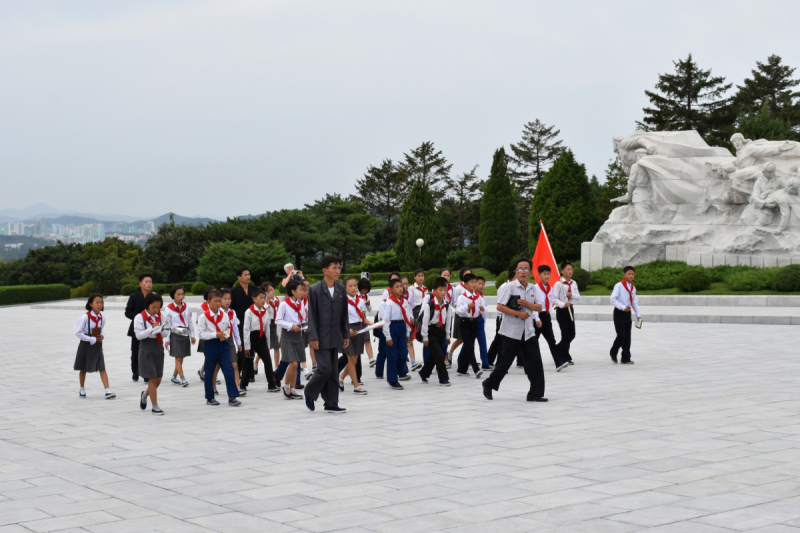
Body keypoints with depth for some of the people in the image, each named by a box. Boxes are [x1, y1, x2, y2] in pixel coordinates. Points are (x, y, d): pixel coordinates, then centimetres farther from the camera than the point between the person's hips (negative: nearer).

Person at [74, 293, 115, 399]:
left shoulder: (102, 317, -1)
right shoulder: (85, 317, -17)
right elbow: (78, 332, -16)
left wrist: (102, 336, -8)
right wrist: (91, 339, -18)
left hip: (97, 345, 3)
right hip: (86, 345, -3)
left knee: (102, 368, -5)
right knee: (83, 369, 13)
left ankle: (108, 391, -10)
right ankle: (82, 389, 31)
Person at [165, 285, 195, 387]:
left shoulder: (187, 307, 7)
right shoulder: (169, 309, -4)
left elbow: (190, 322, 14)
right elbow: (166, 325, -3)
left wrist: (192, 335, 14)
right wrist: (167, 339, -5)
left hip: (185, 334, 4)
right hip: (175, 335, -4)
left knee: (181, 358, 8)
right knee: (178, 358, -6)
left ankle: (174, 377, 21)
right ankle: (182, 379, -7)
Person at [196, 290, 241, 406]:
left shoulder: (224, 315, 4)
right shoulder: (203, 316, -9)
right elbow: (201, 333, -11)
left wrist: (226, 334, -6)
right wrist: (215, 335, -18)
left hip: (223, 344, 3)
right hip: (210, 345, -3)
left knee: (229, 370, -4)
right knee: (209, 372, 6)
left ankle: (232, 397, -3)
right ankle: (209, 398, 18)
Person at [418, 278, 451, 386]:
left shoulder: (446, 305, 3)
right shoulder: (429, 305, -15)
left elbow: (447, 320, 12)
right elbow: (425, 321, -12)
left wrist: (447, 335, 14)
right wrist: (425, 337, -11)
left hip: (441, 331, 6)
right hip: (432, 331, -6)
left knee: (434, 355, 15)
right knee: (438, 355, -10)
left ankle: (424, 373, 35)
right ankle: (443, 379, -5)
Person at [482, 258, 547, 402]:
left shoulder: (533, 288, 8)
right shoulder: (510, 287, -9)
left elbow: (539, 308, 10)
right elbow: (500, 307, -13)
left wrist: (528, 304, -9)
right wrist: (518, 313, -17)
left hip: (528, 332, 5)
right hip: (512, 332, -5)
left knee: (535, 362, -1)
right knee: (505, 363, 2)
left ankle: (535, 393, 5)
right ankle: (489, 385, 24)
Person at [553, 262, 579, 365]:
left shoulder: (574, 283, 10)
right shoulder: (558, 284, -10)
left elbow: (578, 296, 8)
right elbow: (555, 298, -14)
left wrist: (572, 295, -14)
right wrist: (563, 304, -30)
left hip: (570, 309, 6)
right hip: (561, 310, -6)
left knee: (572, 334, 8)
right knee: (565, 334, -6)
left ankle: (558, 349, 29)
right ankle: (566, 358, 4)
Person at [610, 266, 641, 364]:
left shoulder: (633, 288, 12)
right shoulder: (619, 285, -9)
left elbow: (635, 302, 16)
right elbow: (613, 299, -15)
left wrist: (638, 314, 9)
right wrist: (623, 307, -21)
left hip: (628, 313, 6)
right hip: (619, 313, -6)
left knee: (627, 337, 5)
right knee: (621, 336, -11)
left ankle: (626, 358, 10)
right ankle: (613, 353, 11)